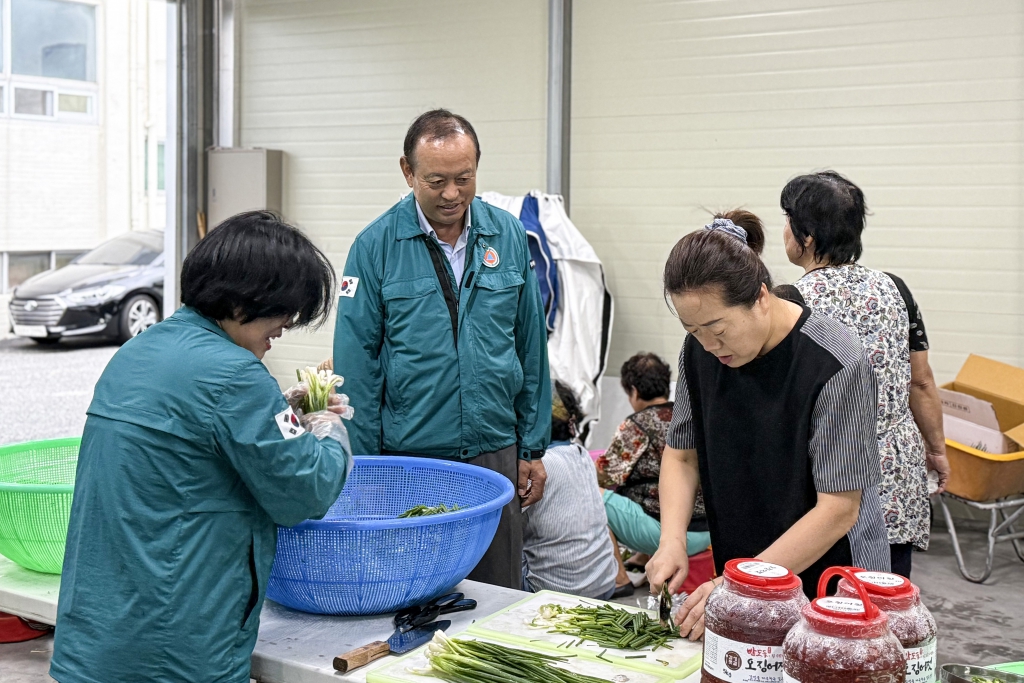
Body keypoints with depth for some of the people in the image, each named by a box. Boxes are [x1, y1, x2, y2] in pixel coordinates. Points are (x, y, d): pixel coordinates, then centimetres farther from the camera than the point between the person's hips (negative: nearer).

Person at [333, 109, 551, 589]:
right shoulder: (376, 246, -6)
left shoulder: (508, 236, 3)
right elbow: (356, 364, -4)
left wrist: (533, 448, 8)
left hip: (495, 455, 3)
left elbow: (531, 348, 8)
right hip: (408, 460, -2)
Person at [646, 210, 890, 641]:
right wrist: (672, 541, -10)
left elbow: (839, 509, -23)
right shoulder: (701, 350, -6)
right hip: (739, 574, 5)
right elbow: (681, 453, 6)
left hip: (831, 587, -5)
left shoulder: (835, 364, -23)